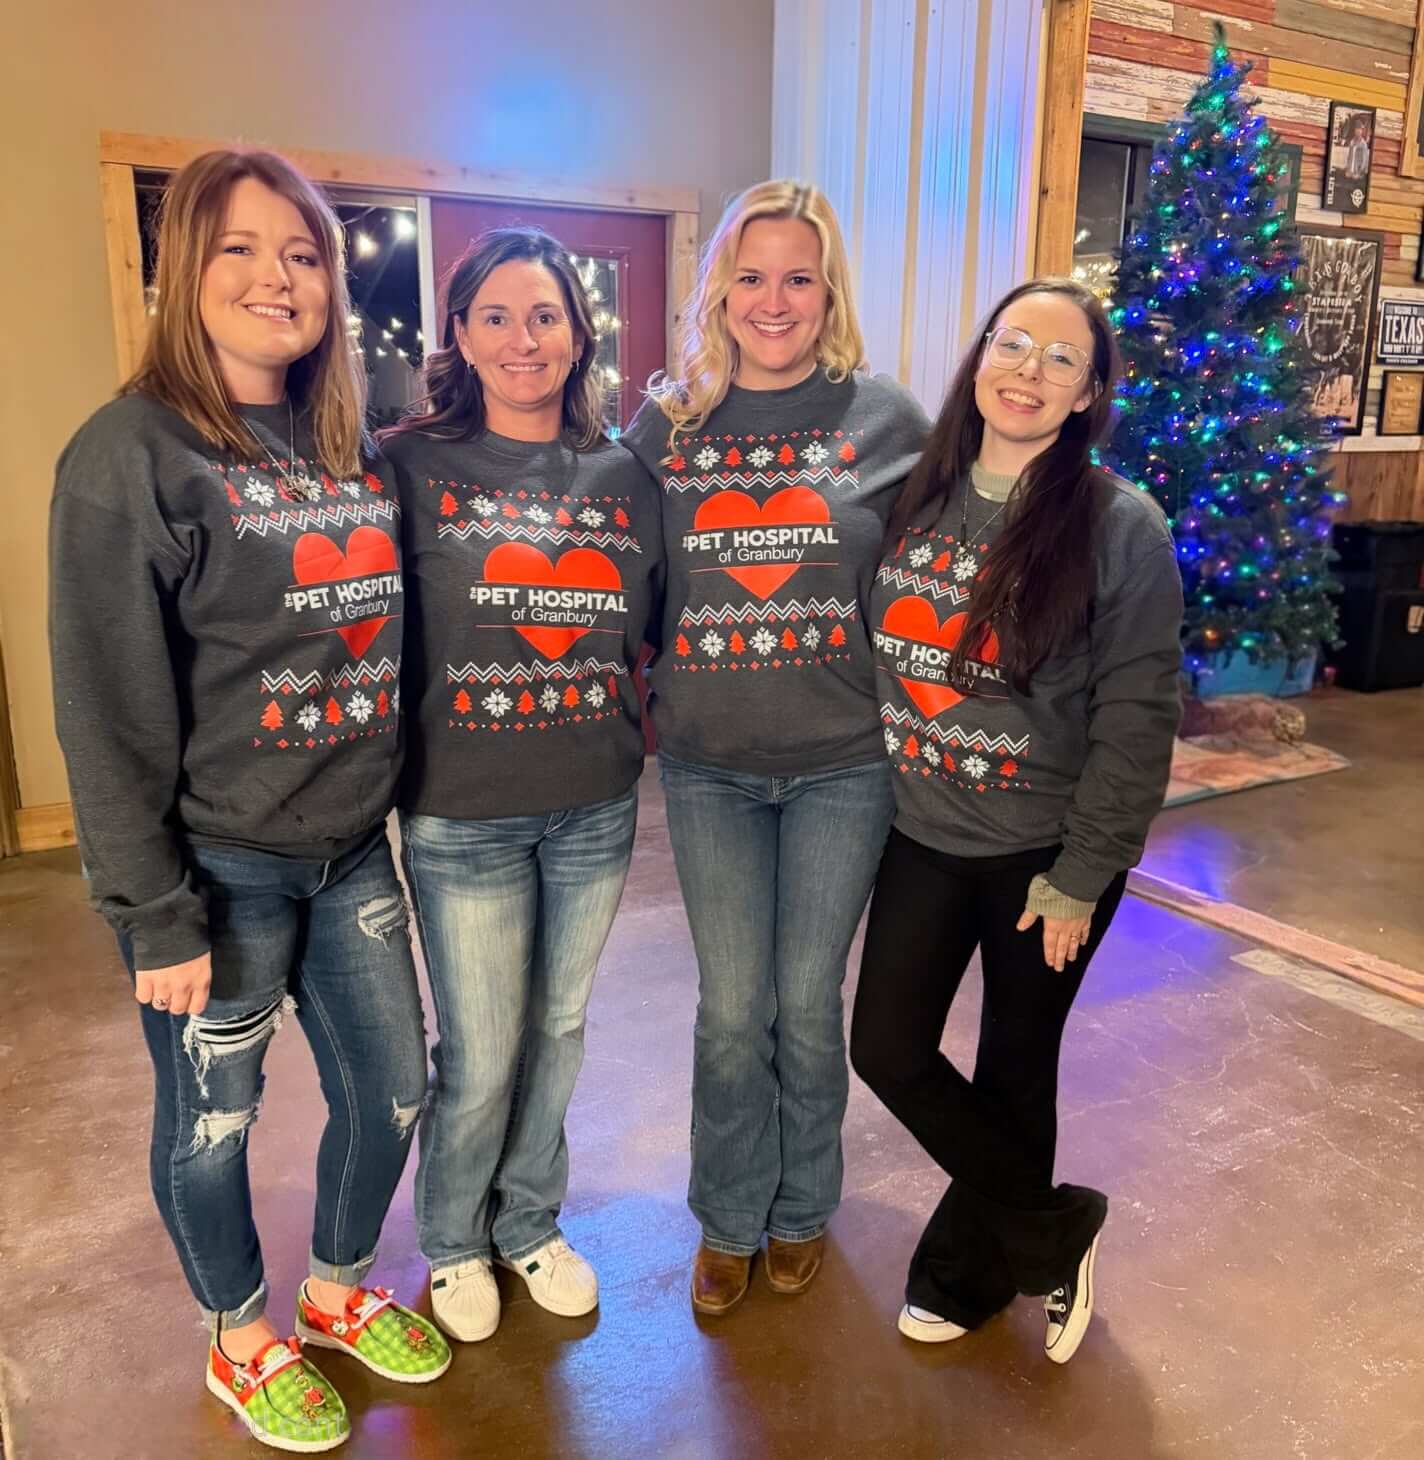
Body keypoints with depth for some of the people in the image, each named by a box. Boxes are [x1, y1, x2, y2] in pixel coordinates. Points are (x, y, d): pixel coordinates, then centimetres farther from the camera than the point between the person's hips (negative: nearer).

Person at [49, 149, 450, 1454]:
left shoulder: (352, 451, 7)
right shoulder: (133, 453, -13)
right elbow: (108, 712, -14)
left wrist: (383, 799, 7)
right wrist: (155, 916, -14)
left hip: (352, 848, 6)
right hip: (219, 867, -6)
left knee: (393, 1087, 16)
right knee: (212, 1116, 13)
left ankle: (340, 1287, 44)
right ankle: (243, 1341, 41)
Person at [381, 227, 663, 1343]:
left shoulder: (623, 477, 4)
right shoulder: (412, 466, -7)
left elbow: (654, 631, 13)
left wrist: (631, 720, 2)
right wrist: (404, 755, -11)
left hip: (596, 810, 4)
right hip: (462, 818, -3)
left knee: (559, 1031, 17)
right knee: (480, 1060, 7)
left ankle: (531, 1221, 42)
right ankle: (455, 1242, 36)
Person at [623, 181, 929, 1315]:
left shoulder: (886, 419, -1)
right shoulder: (666, 421, 2)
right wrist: (649, 698, 5)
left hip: (843, 763, -1)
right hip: (708, 766, 1)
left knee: (807, 1001, 10)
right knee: (731, 1007, 8)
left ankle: (802, 1207, 36)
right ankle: (729, 1219, 32)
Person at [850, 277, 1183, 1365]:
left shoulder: (1121, 524, -13)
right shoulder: (917, 501, 1)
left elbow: (1137, 715, -12)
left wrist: (1082, 876, -12)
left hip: (1044, 852, -4)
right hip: (924, 835, 5)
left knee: (1013, 1072, 11)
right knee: (888, 1048, 6)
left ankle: (968, 1270, 37)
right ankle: (1052, 1232, 28)